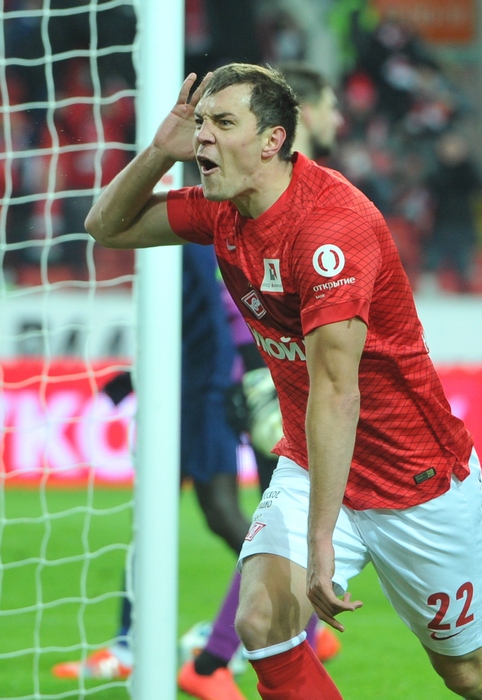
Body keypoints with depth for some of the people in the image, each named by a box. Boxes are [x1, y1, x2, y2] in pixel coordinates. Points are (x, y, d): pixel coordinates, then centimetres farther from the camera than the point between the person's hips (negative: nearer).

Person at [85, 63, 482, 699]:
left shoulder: (332, 224, -29)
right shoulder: (224, 210, -4)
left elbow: (336, 390, -35)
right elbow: (108, 226, 9)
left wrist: (322, 542, -40)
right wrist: (159, 151, -12)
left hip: (418, 482, -6)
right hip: (310, 468, 6)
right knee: (261, 624, -19)